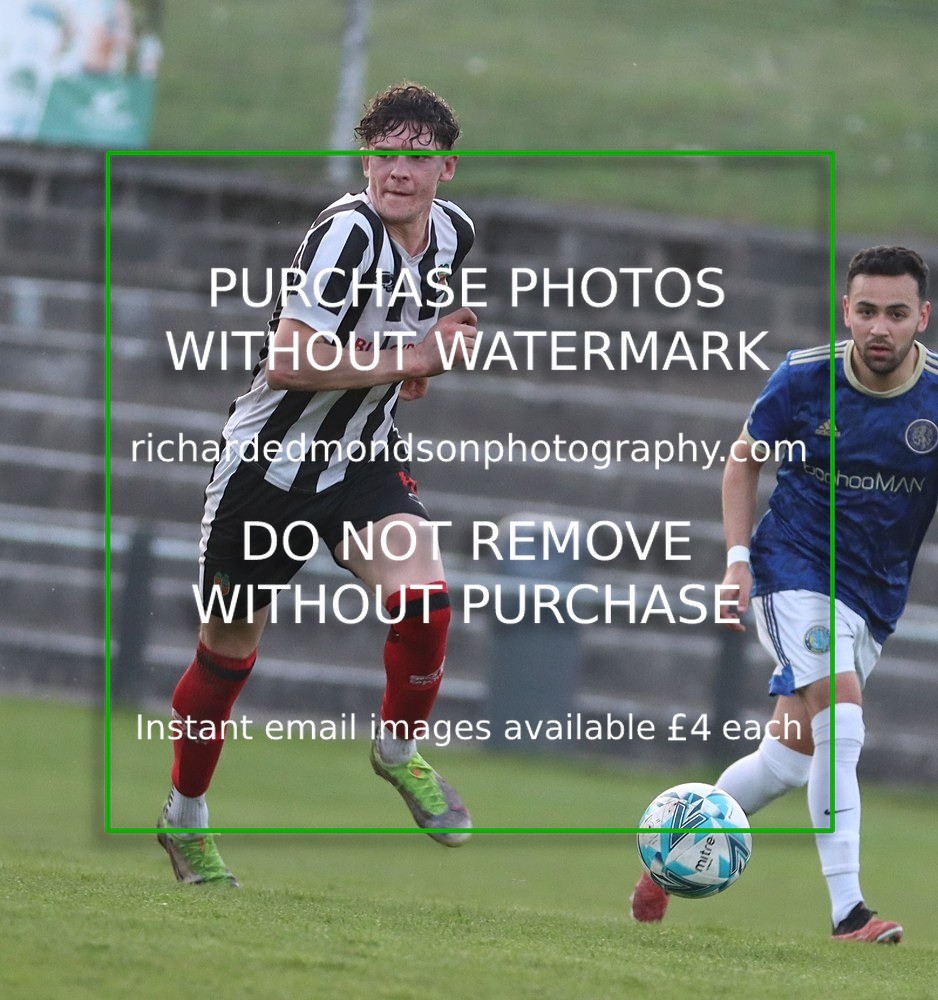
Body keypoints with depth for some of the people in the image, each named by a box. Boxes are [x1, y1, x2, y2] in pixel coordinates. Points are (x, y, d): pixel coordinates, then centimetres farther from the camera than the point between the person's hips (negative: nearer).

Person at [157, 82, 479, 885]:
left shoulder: (454, 232, -2)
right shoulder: (347, 233, -25)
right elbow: (286, 362, -33)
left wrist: (422, 363, 5)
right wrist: (409, 358, -28)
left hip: (362, 458, 4)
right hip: (269, 458, -4)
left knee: (424, 598, -23)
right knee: (229, 651, 10)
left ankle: (401, 748, 4)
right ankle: (185, 814, 32)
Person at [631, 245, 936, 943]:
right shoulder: (805, 377, -11)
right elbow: (746, 459, 5)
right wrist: (739, 558, -5)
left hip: (875, 597, 3)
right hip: (794, 568, -3)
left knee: (795, 753, 7)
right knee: (841, 710, -24)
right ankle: (847, 911, -25)